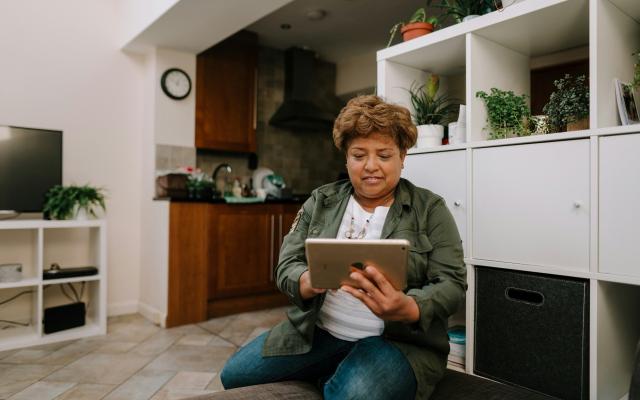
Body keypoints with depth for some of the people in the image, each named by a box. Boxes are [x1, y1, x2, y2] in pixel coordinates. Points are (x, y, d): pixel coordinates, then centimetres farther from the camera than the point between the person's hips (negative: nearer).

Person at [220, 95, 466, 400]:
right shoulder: (320, 201, 5)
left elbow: (452, 283, -8)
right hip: (317, 331, 4)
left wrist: (407, 309, -29)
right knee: (234, 374, -3)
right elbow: (287, 266, 1)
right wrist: (310, 280, -23)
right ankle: (331, 376, 11)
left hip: (398, 339, -4)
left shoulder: (430, 209, -2)